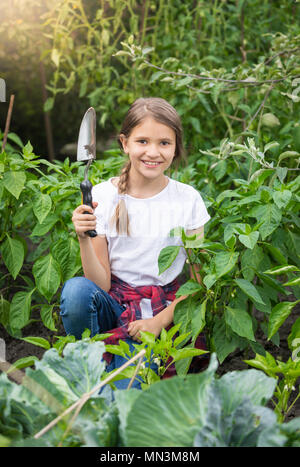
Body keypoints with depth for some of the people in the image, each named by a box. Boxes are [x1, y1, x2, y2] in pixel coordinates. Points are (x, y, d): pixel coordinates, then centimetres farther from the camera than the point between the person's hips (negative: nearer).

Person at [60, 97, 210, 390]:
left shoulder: (188, 199, -4)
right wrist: (84, 239, -23)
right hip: (113, 305, 3)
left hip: (163, 310, -2)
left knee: (119, 396, -28)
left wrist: (159, 321, -11)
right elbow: (101, 284, -6)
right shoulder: (103, 196, -5)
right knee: (76, 289, -33)